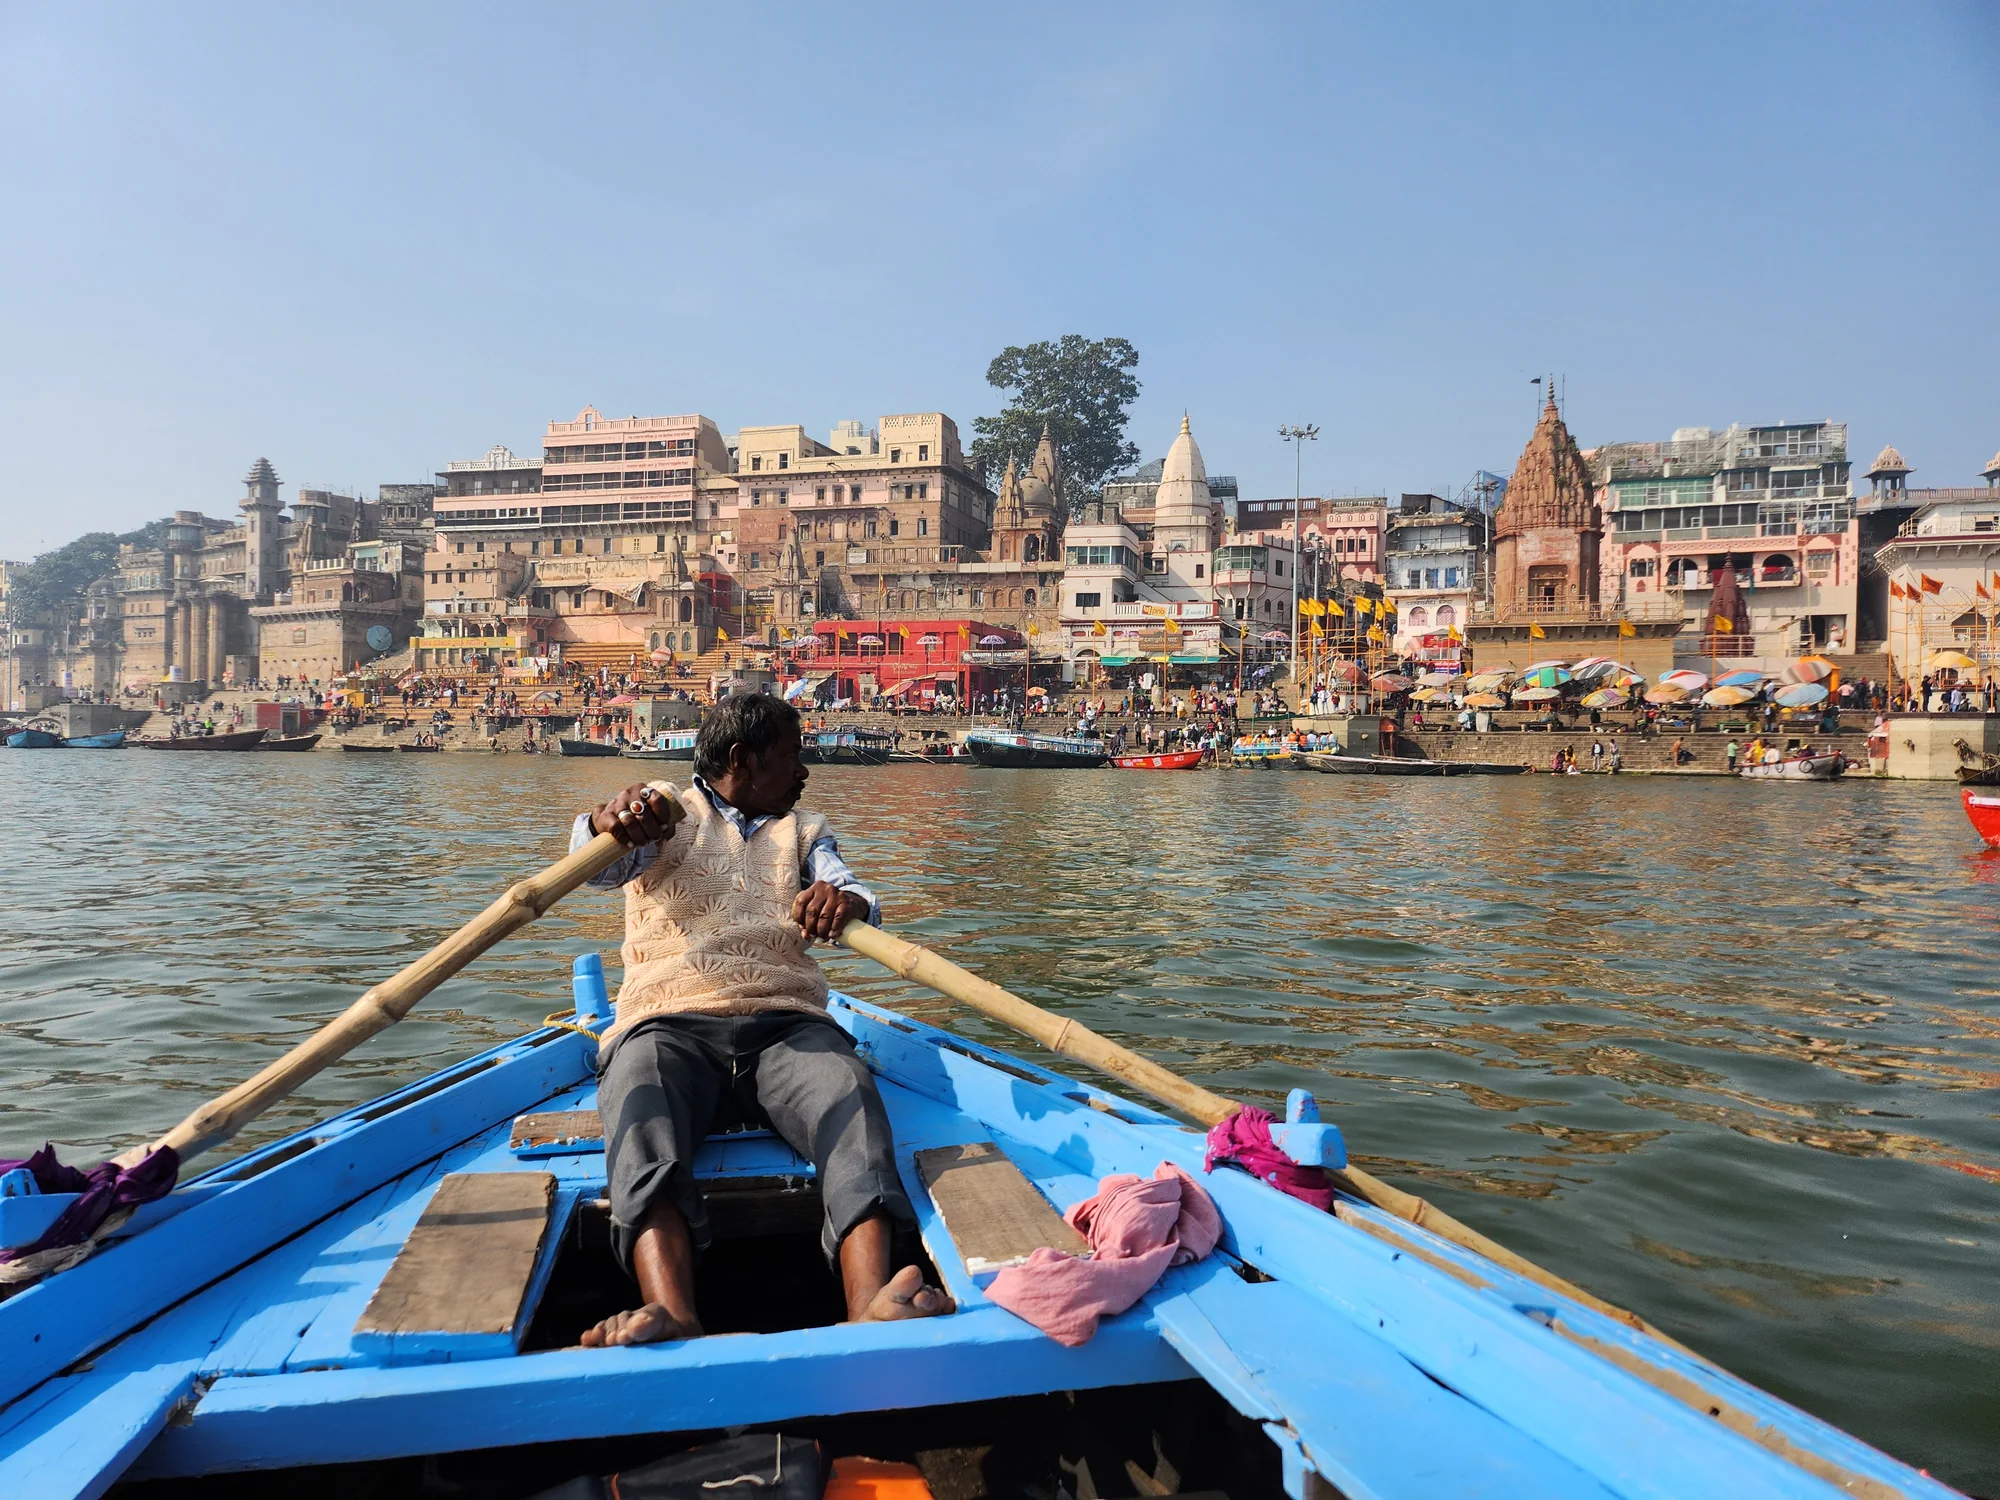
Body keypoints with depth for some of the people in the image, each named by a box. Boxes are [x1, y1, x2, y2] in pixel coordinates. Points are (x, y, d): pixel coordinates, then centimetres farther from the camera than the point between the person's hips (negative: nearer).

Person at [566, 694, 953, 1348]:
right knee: (640, 1102, -36)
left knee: (848, 1092, -32)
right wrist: (608, 820, -29)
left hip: (786, 1025, 2)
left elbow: (859, 899, 8)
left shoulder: (802, 831, 28)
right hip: (670, 1024, -1)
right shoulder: (666, 810, 20)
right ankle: (672, 1316, -55)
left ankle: (870, 1308, -52)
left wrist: (845, 901, -20)